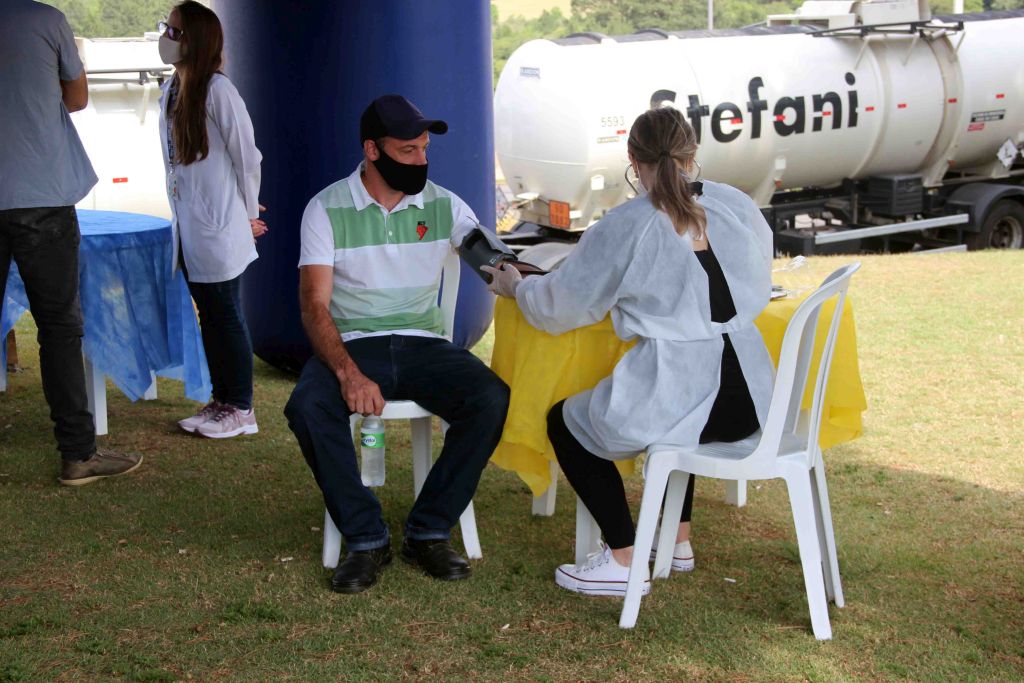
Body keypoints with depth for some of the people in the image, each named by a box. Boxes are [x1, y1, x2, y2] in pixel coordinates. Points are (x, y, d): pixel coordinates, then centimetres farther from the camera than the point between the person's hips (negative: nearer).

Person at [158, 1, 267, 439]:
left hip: (219, 229, -8)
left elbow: (247, 156, -11)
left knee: (227, 317, 1)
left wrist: (249, 214, -2)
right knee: (209, 316, 14)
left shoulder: (217, 90, -15)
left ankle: (241, 410, 11)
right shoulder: (170, 90, 8)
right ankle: (221, 401, 25)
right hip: (188, 227, 8)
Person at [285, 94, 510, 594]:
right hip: (350, 344, -2)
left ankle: (429, 531, -13)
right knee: (307, 408, -34)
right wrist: (348, 373, -27)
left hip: (421, 344, 2)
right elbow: (315, 306, -9)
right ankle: (366, 539, -16)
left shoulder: (442, 205, 7)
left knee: (492, 398, -27)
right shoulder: (328, 209, -2)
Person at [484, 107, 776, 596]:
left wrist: (515, 286, 23)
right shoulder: (737, 206, 6)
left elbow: (560, 304, 2)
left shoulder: (626, 226, -9)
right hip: (751, 398, 7)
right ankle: (679, 539, 42)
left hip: (682, 398, -6)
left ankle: (624, 561, 16)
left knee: (565, 421, 19)